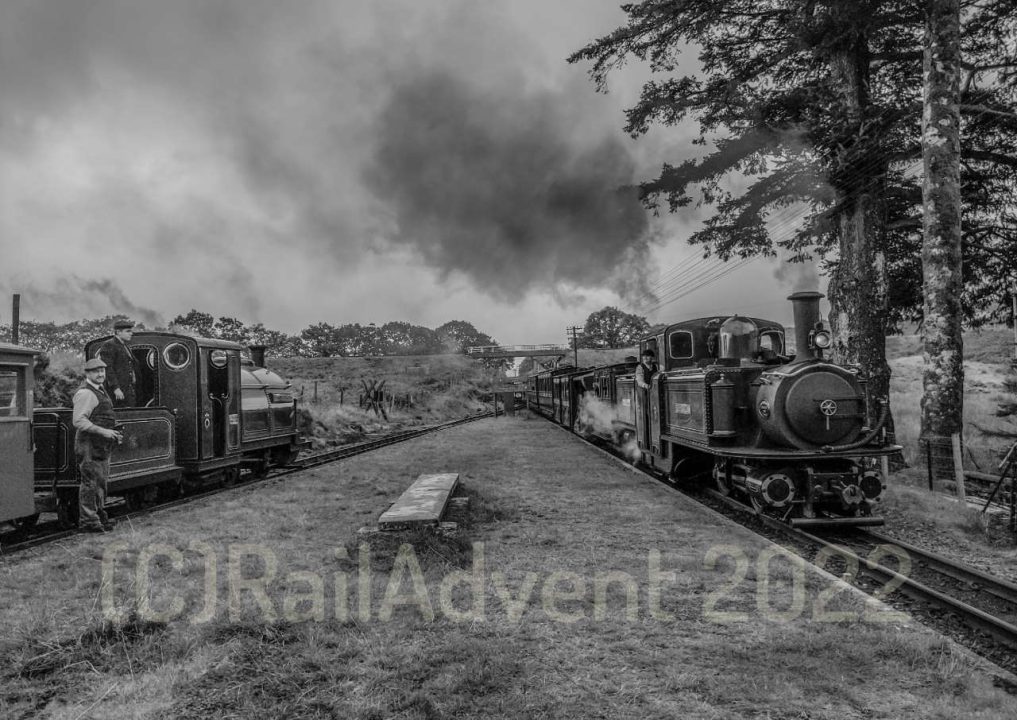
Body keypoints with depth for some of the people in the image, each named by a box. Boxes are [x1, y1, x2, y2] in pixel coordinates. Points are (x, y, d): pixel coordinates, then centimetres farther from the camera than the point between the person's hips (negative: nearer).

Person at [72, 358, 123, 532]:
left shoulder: (101, 391, 19)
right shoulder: (85, 393, -13)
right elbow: (79, 421, -22)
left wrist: (114, 434, 16)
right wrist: (103, 431, -25)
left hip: (102, 445, 10)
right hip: (89, 445, -10)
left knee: (101, 482, 15)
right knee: (90, 482, -7)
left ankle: (99, 515, 24)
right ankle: (88, 521, -3)